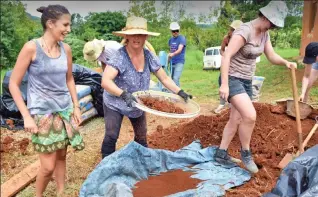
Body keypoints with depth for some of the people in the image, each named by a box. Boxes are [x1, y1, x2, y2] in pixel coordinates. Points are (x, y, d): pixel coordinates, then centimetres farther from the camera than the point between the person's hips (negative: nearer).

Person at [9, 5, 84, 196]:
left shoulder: (66, 49, 2)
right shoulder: (31, 47, -13)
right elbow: (13, 84, -9)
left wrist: (76, 107, 10)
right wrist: (26, 116, -13)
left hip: (65, 110, 5)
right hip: (42, 113, -4)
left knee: (62, 156, 13)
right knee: (48, 166, -1)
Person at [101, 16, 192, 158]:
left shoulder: (149, 56, -11)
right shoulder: (120, 57, -27)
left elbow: (165, 78, -3)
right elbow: (105, 81, -36)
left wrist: (180, 92, -15)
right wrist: (123, 94, -50)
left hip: (138, 105, 5)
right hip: (115, 104, -5)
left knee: (142, 137, 17)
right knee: (111, 137, -4)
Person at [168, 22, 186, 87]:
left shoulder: (182, 38, -8)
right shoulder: (171, 39, 12)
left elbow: (180, 50, -24)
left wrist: (173, 54, -42)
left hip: (179, 62, -7)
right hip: (172, 62, 7)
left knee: (176, 78, -19)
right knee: (171, 78, 10)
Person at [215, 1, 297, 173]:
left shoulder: (264, 34, 7)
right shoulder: (244, 31, -20)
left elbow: (272, 56, 8)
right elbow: (226, 56, -25)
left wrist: (286, 62, -14)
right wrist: (224, 84, -29)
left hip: (246, 81, 9)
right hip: (232, 79, -9)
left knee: (236, 120, 11)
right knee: (250, 116, -21)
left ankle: (221, 153, 23)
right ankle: (245, 152, 3)